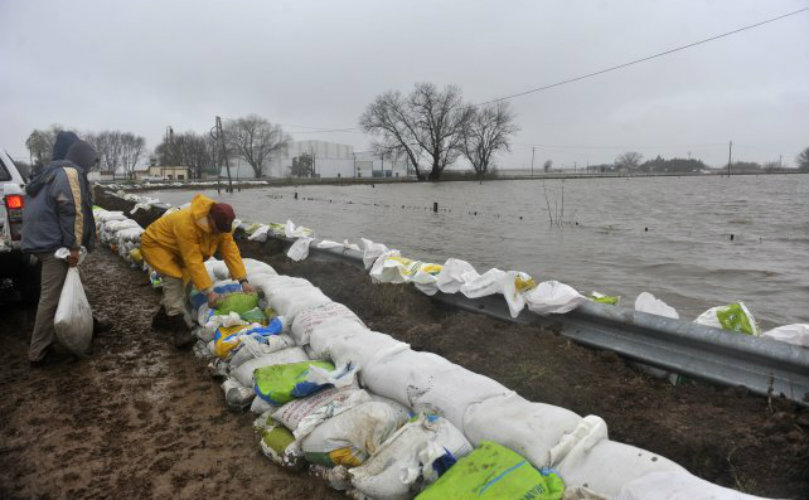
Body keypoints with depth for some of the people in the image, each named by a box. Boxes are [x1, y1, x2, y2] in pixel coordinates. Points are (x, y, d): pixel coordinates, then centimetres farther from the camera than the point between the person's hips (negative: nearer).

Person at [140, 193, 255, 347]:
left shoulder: (221, 224, -19)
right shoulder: (186, 224, -41)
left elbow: (230, 250, -20)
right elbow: (193, 261, -39)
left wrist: (243, 280, -26)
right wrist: (209, 291, -37)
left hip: (176, 249, 8)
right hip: (155, 243, -8)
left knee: (181, 282, 7)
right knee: (174, 279, -24)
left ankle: (162, 319, 25)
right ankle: (180, 329, -27)